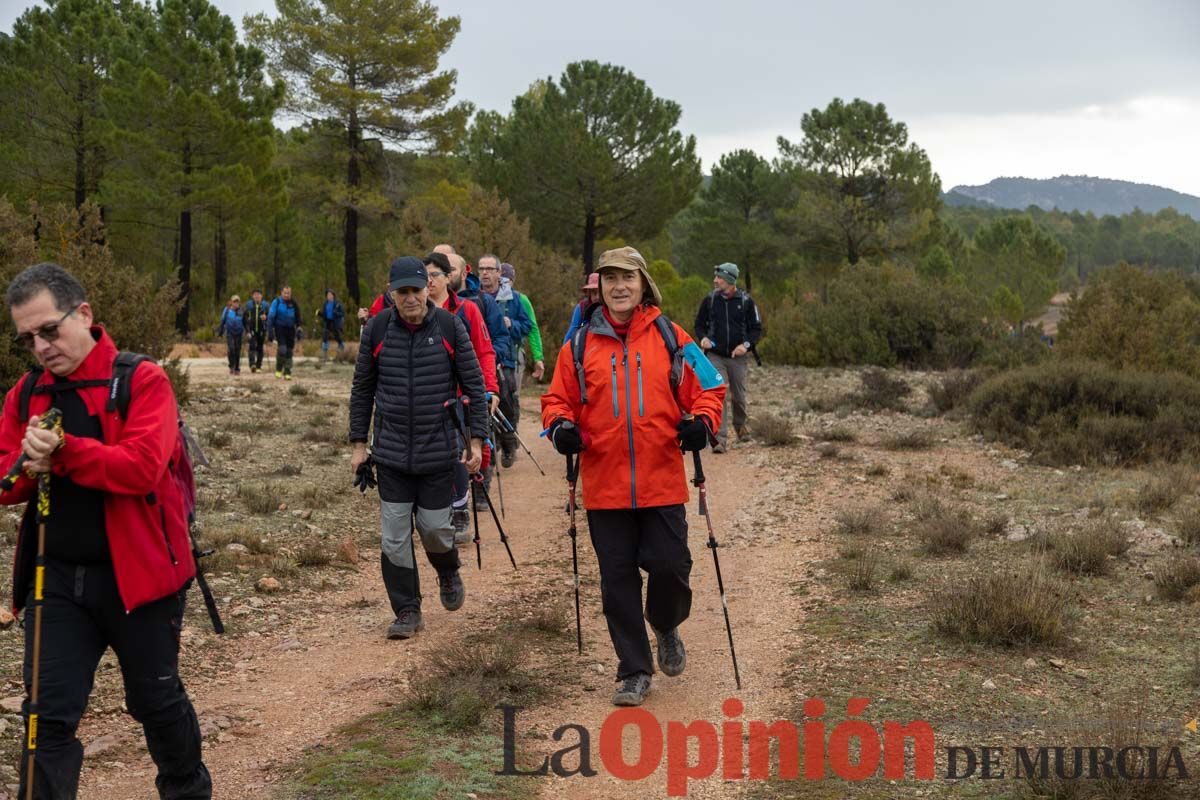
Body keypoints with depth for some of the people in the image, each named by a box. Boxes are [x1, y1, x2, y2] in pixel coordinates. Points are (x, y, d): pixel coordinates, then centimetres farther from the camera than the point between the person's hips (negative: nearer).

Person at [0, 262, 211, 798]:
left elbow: (143, 468, -22)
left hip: (135, 573, -4)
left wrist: (63, 450, -26)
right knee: (48, 717, 3)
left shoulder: (142, 381, -10)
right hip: (54, 578, 4)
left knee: (157, 702, 14)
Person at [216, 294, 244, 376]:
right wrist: (220, 332, 9)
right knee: (231, 348, -17)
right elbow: (222, 321, 7)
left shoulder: (241, 311, 2)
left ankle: (237, 369, 13)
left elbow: (245, 322, 10)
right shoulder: (227, 310, 0)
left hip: (238, 333, 1)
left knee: (238, 351, 4)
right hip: (229, 332, -1)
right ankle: (231, 366, -3)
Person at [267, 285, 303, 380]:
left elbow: (298, 318, 17)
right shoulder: (276, 302, -3)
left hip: (290, 329, 4)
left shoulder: (294, 304, 7)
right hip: (280, 328, -4)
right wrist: (270, 330, -7)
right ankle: (278, 369, 2)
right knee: (282, 349, -18)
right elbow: (271, 317, -2)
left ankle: (287, 373, 12)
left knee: (289, 351, 4)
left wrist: (299, 329, 10)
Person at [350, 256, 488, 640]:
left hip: (438, 450, -1)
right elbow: (362, 389, 8)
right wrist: (359, 443, 6)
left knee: (434, 527, 3)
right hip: (391, 451, 2)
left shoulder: (450, 327, -5)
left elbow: (474, 385, 1)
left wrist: (475, 439, -2)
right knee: (394, 536, 1)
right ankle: (407, 611, 14)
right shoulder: (378, 329, -1)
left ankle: (448, 574, 36)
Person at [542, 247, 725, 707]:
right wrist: (561, 425, -11)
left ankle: (666, 627, 32)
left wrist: (703, 421, -13)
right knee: (618, 579, 6)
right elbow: (558, 399, 10)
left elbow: (707, 389, 6)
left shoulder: (670, 338, 3)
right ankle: (634, 671, 20)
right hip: (604, 485, 1)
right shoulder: (580, 344, 5)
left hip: (662, 482, -1)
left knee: (669, 565, -3)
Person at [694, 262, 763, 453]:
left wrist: (746, 344, -14)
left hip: (737, 357, 0)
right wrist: (703, 338, -9)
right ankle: (720, 438, -13)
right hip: (715, 356, 0)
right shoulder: (710, 300, 1)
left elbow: (757, 328, 3)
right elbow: (699, 324, 12)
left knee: (738, 396, 13)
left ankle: (740, 426, 41)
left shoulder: (745, 301, -3)